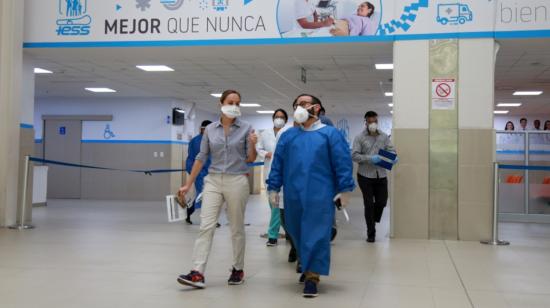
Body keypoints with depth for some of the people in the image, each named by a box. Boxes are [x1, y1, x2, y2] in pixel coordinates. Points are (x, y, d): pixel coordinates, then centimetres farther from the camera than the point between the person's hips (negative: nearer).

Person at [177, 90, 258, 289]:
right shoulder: (210, 129, 5)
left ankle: (238, 270, 22)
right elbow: (201, 158, 9)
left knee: (237, 229, 7)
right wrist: (188, 184, 8)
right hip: (213, 181, 2)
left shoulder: (246, 128, 0)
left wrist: (253, 145, -20)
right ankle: (197, 274, -10)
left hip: (237, 182, -2)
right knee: (206, 226, -8)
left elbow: (250, 160, 1)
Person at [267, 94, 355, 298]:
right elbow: (277, 164, 11)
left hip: (320, 195, -4)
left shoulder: (330, 134, 0)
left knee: (317, 234, -5)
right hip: (293, 195, 4)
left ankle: (312, 276, 2)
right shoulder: (288, 136, 12)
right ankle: (308, 267, 34)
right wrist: (273, 188, 5)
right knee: (297, 233, 13)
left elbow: (343, 162, -4)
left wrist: (345, 189, -9)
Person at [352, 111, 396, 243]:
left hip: (381, 175, 3)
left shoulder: (384, 136, 8)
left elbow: (391, 150, 7)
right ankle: (371, 233, 11)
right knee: (369, 204, 0)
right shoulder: (360, 138, -4)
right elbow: (354, 155, -11)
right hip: (365, 176, -3)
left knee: (382, 202, 5)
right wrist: (370, 159, -24)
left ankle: (373, 220, 36)